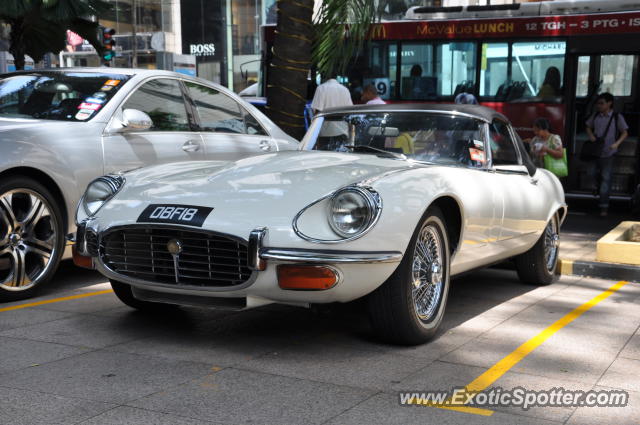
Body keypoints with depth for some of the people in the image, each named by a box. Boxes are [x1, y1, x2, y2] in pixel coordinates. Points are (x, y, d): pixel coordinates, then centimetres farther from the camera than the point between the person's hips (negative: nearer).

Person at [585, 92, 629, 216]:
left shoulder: (617, 117, -6)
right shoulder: (595, 116, 4)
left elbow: (625, 133, -2)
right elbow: (588, 127, 19)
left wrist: (617, 143, -19)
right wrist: (590, 135, -3)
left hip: (608, 153, -3)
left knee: (606, 178, 0)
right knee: (591, 173, 3)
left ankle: (604, 207, 5)